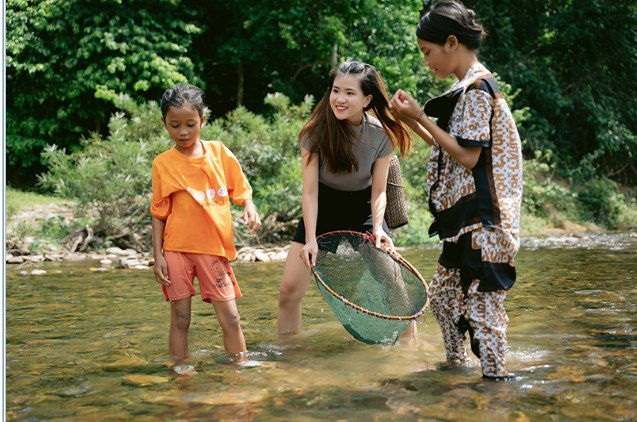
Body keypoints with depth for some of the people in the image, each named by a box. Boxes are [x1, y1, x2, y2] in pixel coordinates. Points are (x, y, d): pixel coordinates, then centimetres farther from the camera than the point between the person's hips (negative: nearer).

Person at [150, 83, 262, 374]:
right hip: (177, 250, -1)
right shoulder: (163, 163, 0)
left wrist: (249, 207, -11)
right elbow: (159, 213, 3)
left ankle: (241, 365, 11)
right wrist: (158, 255, -2)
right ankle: (180, 368, 16)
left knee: (230, 317, 0)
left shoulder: (219, 152, 3)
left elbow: (240, 189, 11)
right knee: (180, 317, 4)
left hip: (214, 249, 1)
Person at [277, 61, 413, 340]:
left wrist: (377, 228, -26)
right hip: (321, 211, 0)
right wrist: (310, 240, -26)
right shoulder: (316, 132, -21)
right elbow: (310, 191, -18)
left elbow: (378, 191, -10)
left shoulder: (381, 135, -18)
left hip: (363, 211, 1)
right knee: (289, 290, -7)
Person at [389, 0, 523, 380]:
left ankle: (496, 377, 7)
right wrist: (415, 123, 9)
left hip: (480, 219, -10)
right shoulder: (471, 88, 15)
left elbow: (468, 156, -19)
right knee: (443, 294, 18)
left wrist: (420, 117, -14)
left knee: (482, 302, -3)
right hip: (465, 219, 10)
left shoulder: (476, 88, -14)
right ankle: (457, 363, 34)